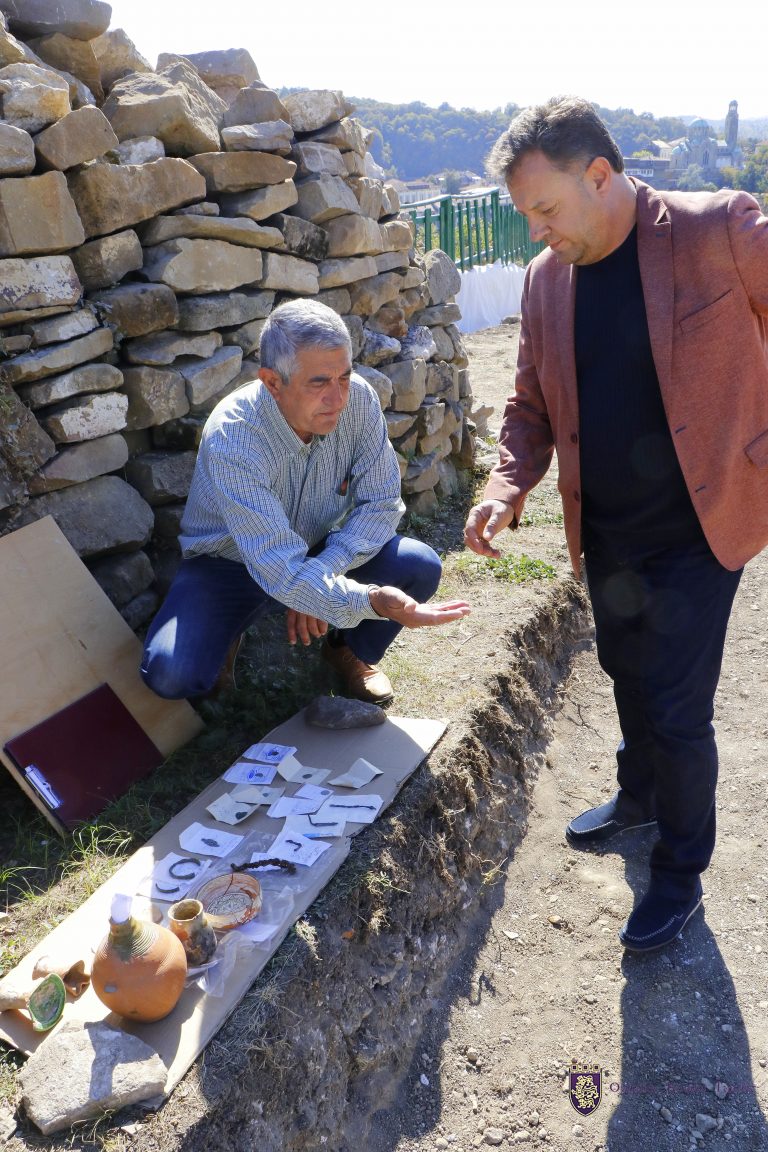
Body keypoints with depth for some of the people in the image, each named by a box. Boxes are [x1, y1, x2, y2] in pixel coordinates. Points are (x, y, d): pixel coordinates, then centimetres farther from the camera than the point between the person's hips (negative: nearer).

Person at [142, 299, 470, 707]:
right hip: (230, 564, -3)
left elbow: (381, 503, -14)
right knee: (170, 675, -27)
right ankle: (224, 637, 10)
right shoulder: (231, 439, -33)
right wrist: (372, 601, -52)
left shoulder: (359, 400, -20)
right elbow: (281, 569, -38)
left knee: (420, 568, -22)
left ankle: (349, 647, 9)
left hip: (319, 551, 4)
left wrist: (321, 576, -28)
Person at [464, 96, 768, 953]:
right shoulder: (545, 278, 2)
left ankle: (681, 872, 26)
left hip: (698, 527, -5)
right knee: (628, 675, 22)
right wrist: (507, 487, -9)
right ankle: (640, 797, 50)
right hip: (604, 531, 5)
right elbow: (532, 405, 8)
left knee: (676, 708, 1)